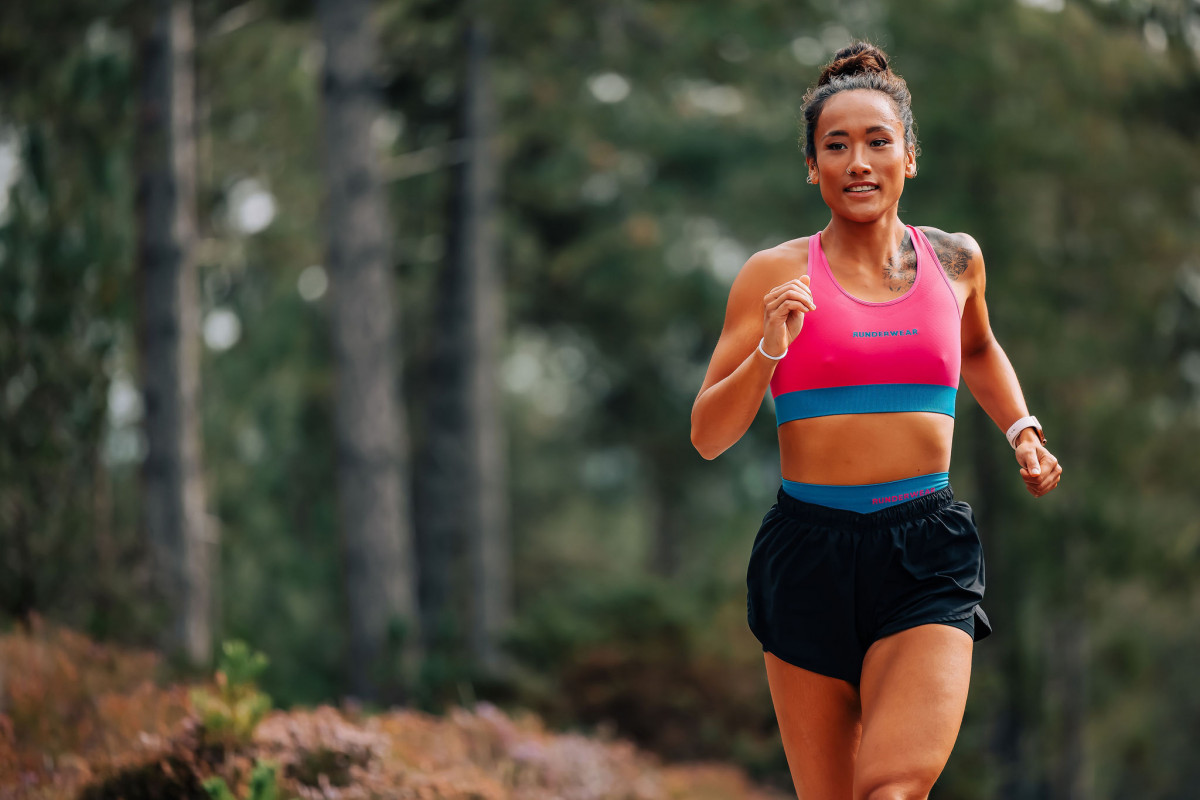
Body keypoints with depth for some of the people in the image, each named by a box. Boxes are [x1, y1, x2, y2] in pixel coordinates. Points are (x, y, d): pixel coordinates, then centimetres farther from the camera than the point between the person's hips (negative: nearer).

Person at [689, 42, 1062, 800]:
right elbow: (708, 437, 1)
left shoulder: (955, 261, 9)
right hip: (808, 554, 0)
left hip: (928, 562, 0)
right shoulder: (776, 275, 1)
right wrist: (769, 351, -14)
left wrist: (1021, 431, 18)